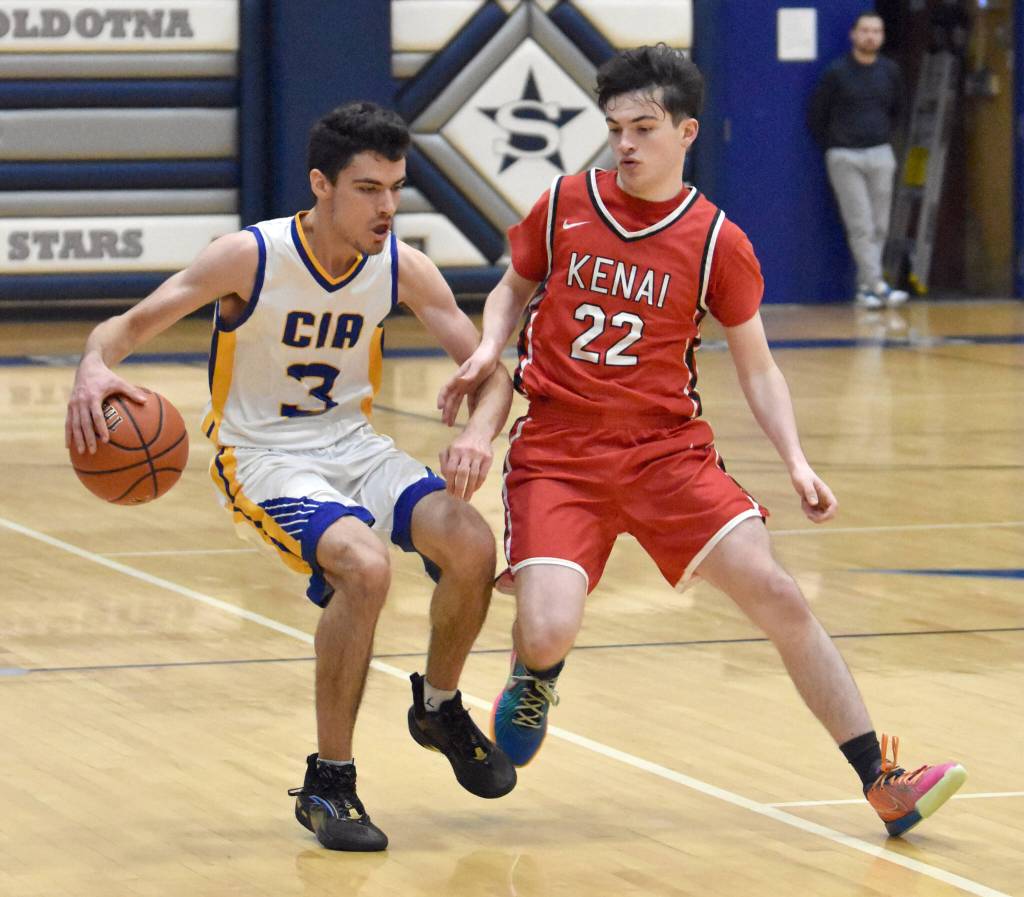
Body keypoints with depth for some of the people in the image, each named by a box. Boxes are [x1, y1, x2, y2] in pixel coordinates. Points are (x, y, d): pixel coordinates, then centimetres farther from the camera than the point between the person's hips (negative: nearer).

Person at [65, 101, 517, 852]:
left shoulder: (403, 268, -6)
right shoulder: (251, 258, -18)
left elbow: (490, 372, -3)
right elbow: (129, 325, -16)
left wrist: (480, 432, -27)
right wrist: (95, 368, -41)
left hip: (351, 444, 5)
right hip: (262, 454, -5)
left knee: (472, 545, -19)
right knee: (363, 565, -32)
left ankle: (439, 708, 12)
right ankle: (329, 782, -17)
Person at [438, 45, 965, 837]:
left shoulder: (718, 243, -2)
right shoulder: (563, 207, 1)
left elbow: (757, 368, 6)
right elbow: (514, 289, 19)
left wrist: (797, 462, -6)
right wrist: (488, 352, -1)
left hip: (667, 447, 0)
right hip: (556, 452, 0)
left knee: (775, 593, -13)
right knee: (548, 632, -20)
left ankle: (884, 785, -6)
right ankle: (535, 682, 21)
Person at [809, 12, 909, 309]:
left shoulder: (890, 71, 7)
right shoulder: (836, 73, -5)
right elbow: (816, 116, 4)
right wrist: (833, 147, 8)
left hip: (880, 156, 4)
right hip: (844, 158, -4)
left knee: (879, 226, 2)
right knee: (860, 226, -10)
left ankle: (864, 288, 10)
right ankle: (877, 285, -16)